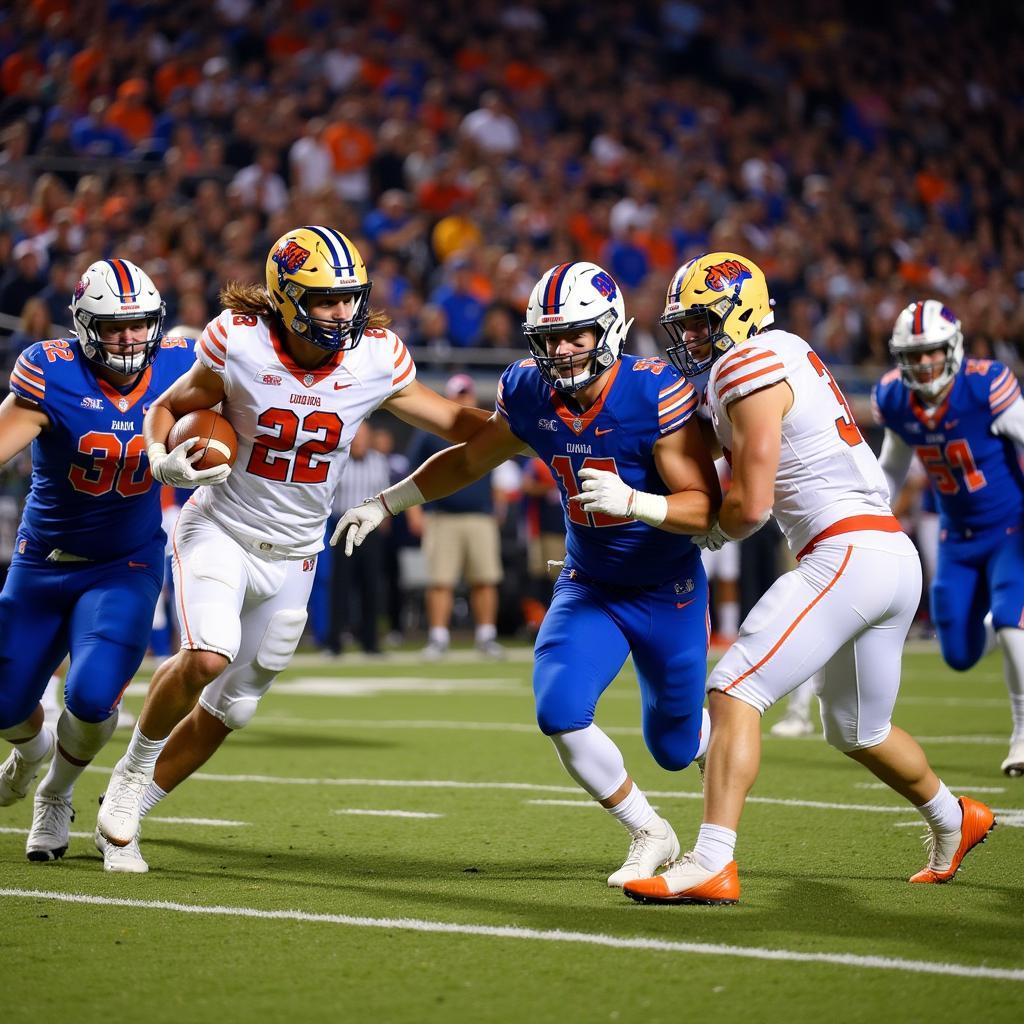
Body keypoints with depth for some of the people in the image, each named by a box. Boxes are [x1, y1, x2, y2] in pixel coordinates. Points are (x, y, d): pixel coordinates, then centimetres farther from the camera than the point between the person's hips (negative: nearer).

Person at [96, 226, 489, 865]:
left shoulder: (376, 360, -10)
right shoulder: (241, 344, -16)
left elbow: (452, 421, 3)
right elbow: (168, 409, -1)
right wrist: (164, 460, -20)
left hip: (293, 555, 3)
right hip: (221, 530, -3)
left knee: (228, 710, 8)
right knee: (207, 658, -28)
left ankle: (132, 806, 28)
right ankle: (136, 764, 1)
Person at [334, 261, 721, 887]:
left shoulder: (654, 394, -26)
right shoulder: (530, 394, -10)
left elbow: (706, 507, -24)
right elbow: (469, 460, 10)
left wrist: (633, 503, -42)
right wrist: (385, 505, 11)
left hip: (667, 592, -4)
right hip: (589, 587, 4)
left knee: (674, 746, 9)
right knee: (561, 711, -18)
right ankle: (649, 835, 6)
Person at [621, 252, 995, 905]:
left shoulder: (749, 368, -10)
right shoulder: (791, 353, 19)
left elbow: (750, 506, -13)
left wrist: (710, 534, 7)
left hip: (847, 553, -10)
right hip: (897, 557, 10)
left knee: (735, 693, -15)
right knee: (859, 733, 27)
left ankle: (712, 866, -23)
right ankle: (954, 821, 47)